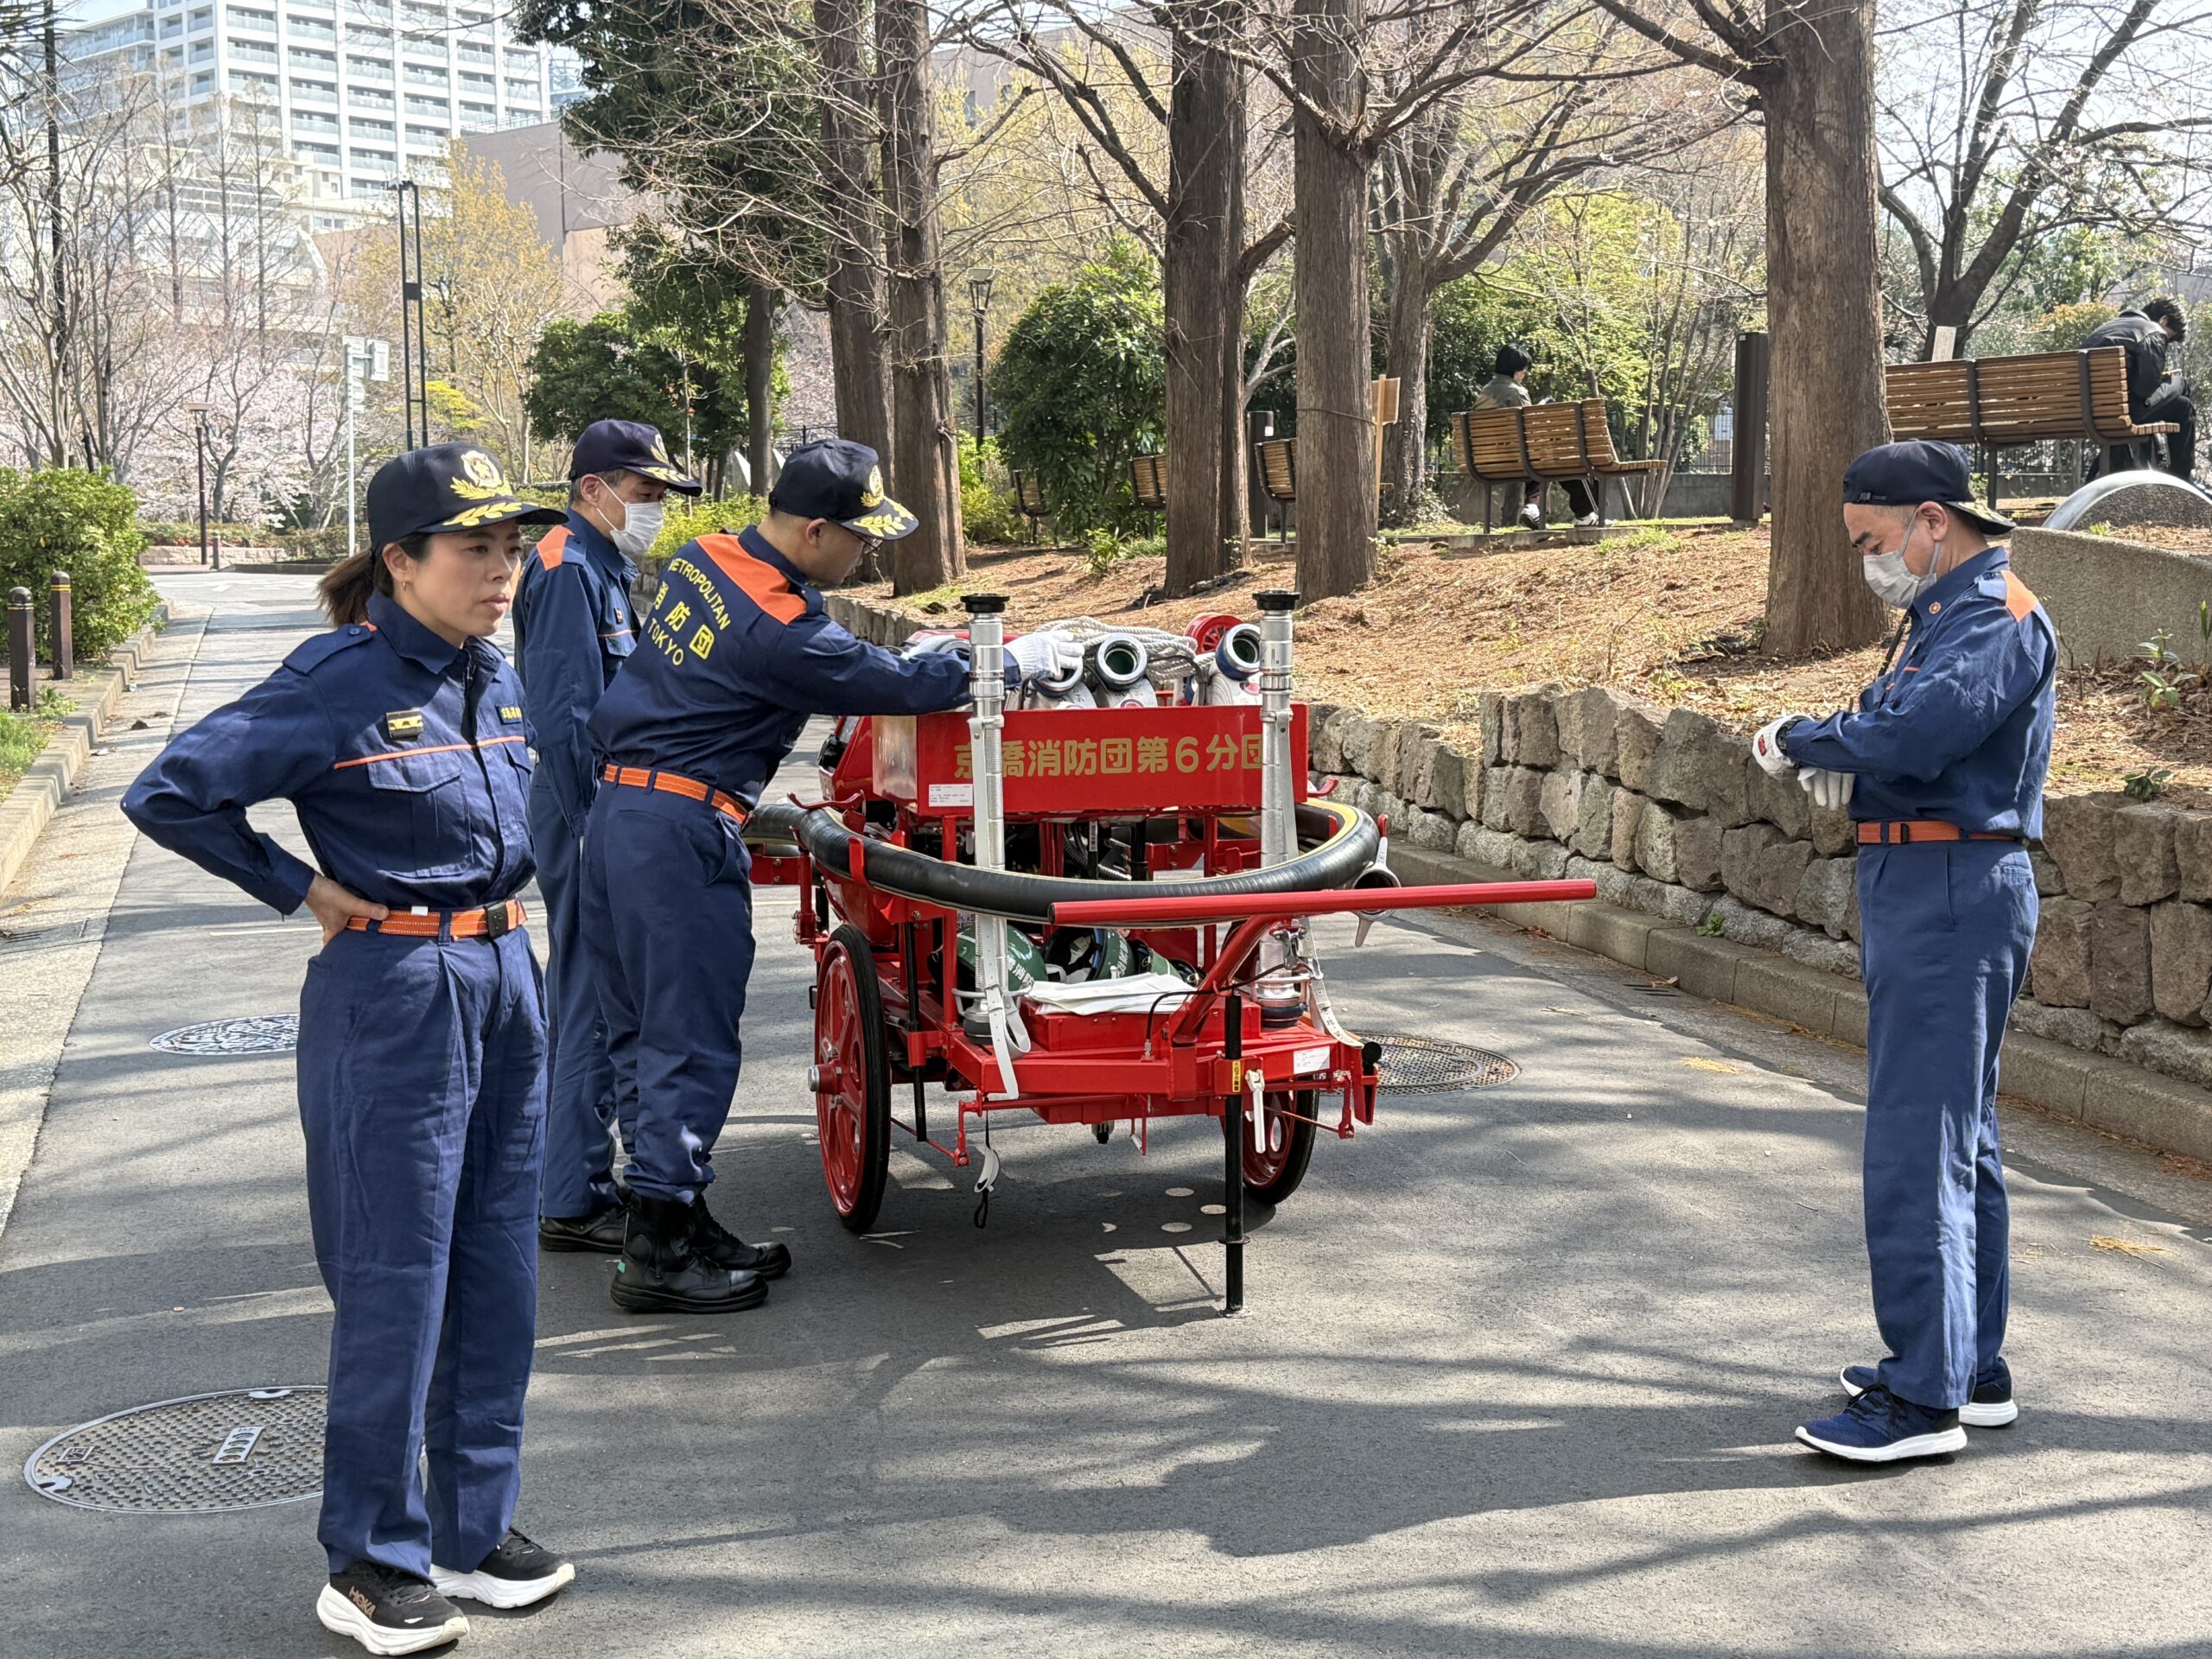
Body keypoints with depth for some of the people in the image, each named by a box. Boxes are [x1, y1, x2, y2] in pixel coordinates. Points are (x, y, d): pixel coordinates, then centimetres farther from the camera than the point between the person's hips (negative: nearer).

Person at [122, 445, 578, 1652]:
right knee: (396, 1280, -1)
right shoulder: (341, 682, -14)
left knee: (497, 1269, 11)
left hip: (505, 982, 7)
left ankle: (476, 1530, 24)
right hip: (390, 997, -7)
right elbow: (167, 796, -14)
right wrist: (306, 891, -11)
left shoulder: (497, 678, 7)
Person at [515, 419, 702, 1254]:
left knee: (587, 1000, 17)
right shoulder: (568, 570, -14)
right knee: (594, 1006, -8)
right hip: (587, 813, -11)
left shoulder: (604, 568, 18)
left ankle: (571, 1179, 27)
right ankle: (573, 1202, -3)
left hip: (605, 810, 11)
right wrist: (597, 831, -22)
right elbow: (565, 717, -21)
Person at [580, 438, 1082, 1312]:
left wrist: (907, 657, 23)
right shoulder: (778, 630, -18)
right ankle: (658, 1254, 2)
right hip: (684, 833, -10)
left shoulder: (703, 559, 9)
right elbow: (896, 685, -10)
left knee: (639, 1033, 13)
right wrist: (1013, 660, 2)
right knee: (691, 1043, -2)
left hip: (618, 808, 10)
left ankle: (676, 1221, 23)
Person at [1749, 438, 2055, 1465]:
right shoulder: (1944, 614, 19)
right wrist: (1839, 770, -1)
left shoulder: (1998, 617, -14)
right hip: (1921, 889, 11)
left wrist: (1800, 741, -14)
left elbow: (1916, 729, -28)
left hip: (1954, 891, -11)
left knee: (1917, 1147, -10)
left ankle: (1925, 1396, -6)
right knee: (1957, 1138, 16)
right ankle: (1973, 1367, 27)